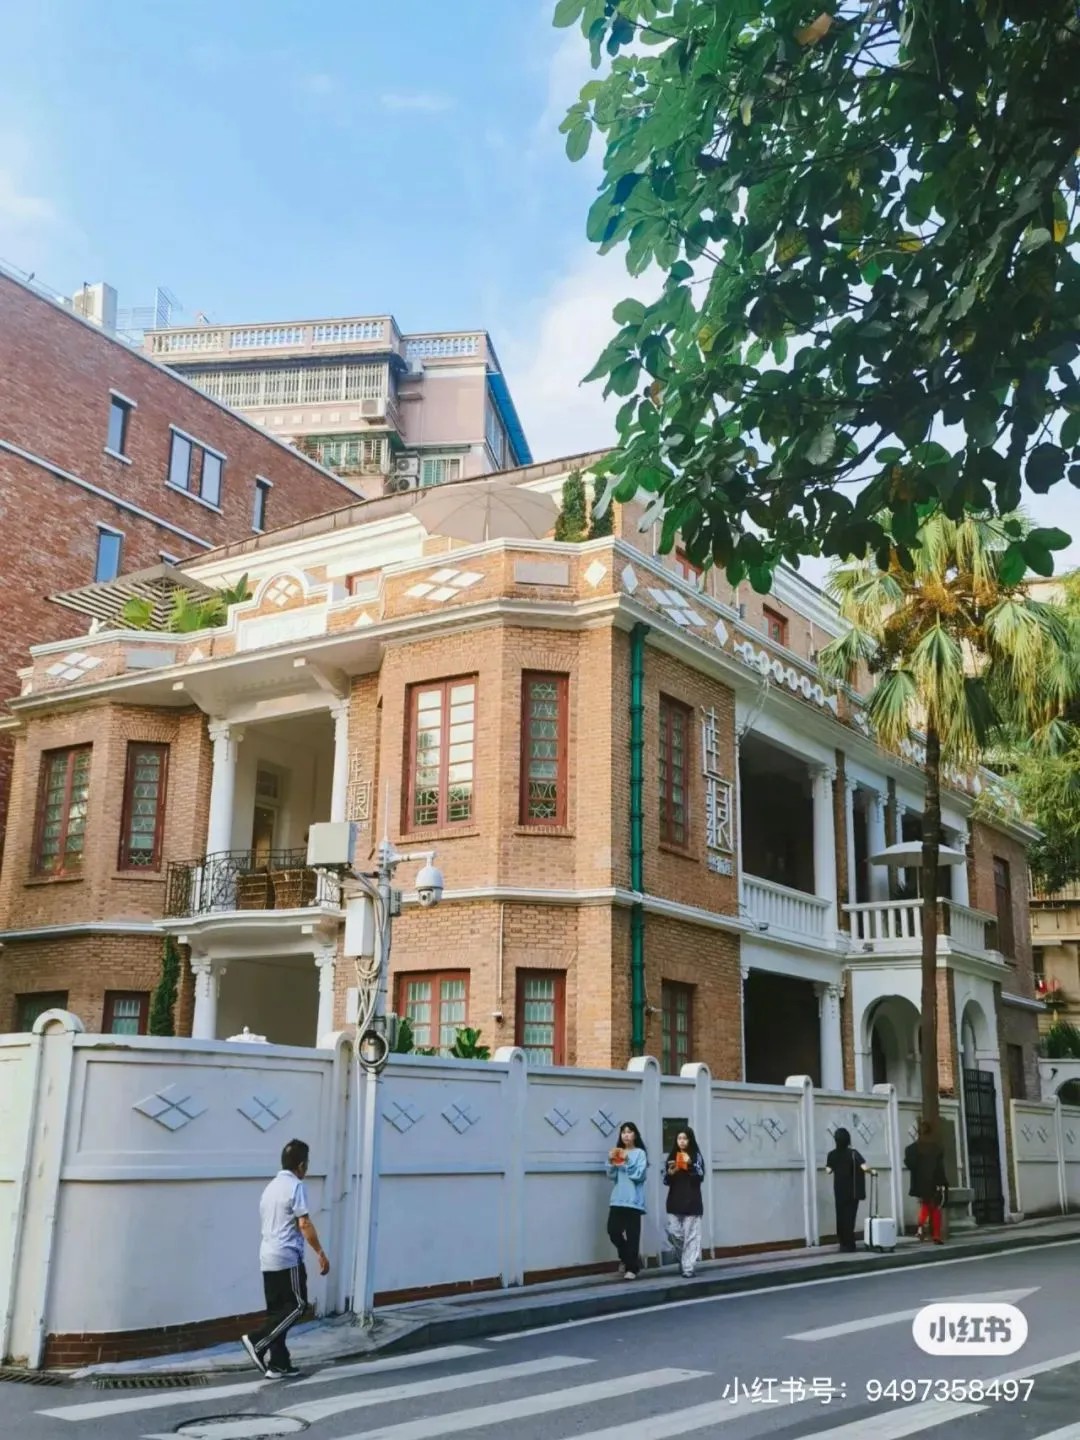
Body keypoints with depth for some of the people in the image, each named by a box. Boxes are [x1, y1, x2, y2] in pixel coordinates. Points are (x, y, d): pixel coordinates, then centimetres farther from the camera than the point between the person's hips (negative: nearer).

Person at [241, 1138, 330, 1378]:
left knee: (277, 1310, 9)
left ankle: (277, 1364, 8)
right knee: (296, 1306, -1)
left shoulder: (271, 1186, 16)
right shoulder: (296, 1186, -10)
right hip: (287, 1257, -9)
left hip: (268, 1257, 9)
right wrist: (321, 1253, -10)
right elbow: (304, 1224, -16)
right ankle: (257, 1340, -11)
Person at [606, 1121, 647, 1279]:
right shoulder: (617, 1152, 13)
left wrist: (627, 1161, -19)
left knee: (632, 1234, -4)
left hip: (633, 1199, -4)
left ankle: (631, 1268, 5)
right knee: (613, 1231, -1)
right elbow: (611, 1176, 8)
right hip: (618, 1198, 4)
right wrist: (611, 1162, -8)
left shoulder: (640, 1153, 0)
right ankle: (626, 1256, 25)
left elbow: (639, 1175, -11)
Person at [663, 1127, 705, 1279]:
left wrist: (690, 1164, -21)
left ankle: (688, 1267, -1)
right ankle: (683, 1258, 23)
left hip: (691, 1201, -3)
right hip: (674, 1202, 3)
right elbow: (666, 1181, 10)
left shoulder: (696, 1156, 1)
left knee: (690, 1235, -5)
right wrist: (670, 1173, -10)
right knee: (673, 1233, -2)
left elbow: (700, 1176, -9)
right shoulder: (672, 1156, 10)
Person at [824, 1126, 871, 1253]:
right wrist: (870, 1171, 0)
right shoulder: (853, 1153, -11)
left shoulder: (832, 1154, -4)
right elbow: (865, 1167, -21)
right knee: (849, 1216, 4)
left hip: (839, 1190, 2)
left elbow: (828, 1171, -5)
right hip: (852, 1190, -2)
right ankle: (849, 1244, 5)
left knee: (841, 1216, 11)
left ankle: (843, 1243, 16)